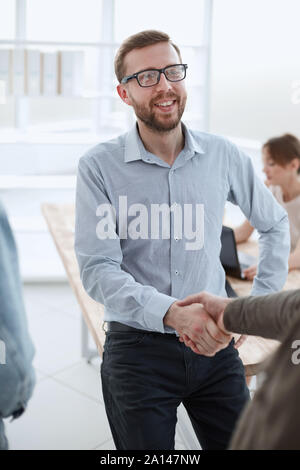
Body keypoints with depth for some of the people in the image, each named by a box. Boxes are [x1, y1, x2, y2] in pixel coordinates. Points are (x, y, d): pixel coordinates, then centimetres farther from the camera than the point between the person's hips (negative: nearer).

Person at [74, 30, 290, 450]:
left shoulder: (223, 155, 1)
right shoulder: (99, 166, -8)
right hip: (137, 350, -2)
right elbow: (98, 270, -15)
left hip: (214, 344, 3)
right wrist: (172, 312, -29)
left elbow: (275, 224, 15)